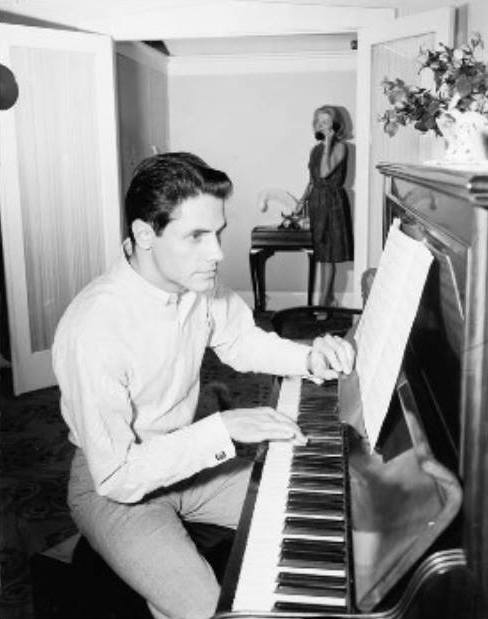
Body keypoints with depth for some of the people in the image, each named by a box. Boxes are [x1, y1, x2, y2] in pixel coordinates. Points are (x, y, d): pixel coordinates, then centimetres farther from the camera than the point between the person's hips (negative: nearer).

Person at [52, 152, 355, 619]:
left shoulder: (196, 281, -13)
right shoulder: (95, 328, -33)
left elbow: (240, 341, 7)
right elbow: (117, 477, -28)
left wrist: (310, 359, -11)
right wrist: (223, 429, -30)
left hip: (186, 456, 7)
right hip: (114, 489, -6)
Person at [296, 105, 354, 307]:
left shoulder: (340, 147, -8)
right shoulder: (316, 148, 13)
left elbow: (325, 172, -22)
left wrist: (328, 143, -19)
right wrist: (303, 199, 9)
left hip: (332, 201, -7)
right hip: (316, 200, 7)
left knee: (327, 255, -4)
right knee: (320, 253, 10)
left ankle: (323, 302, 2)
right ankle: (330, 299, 22)